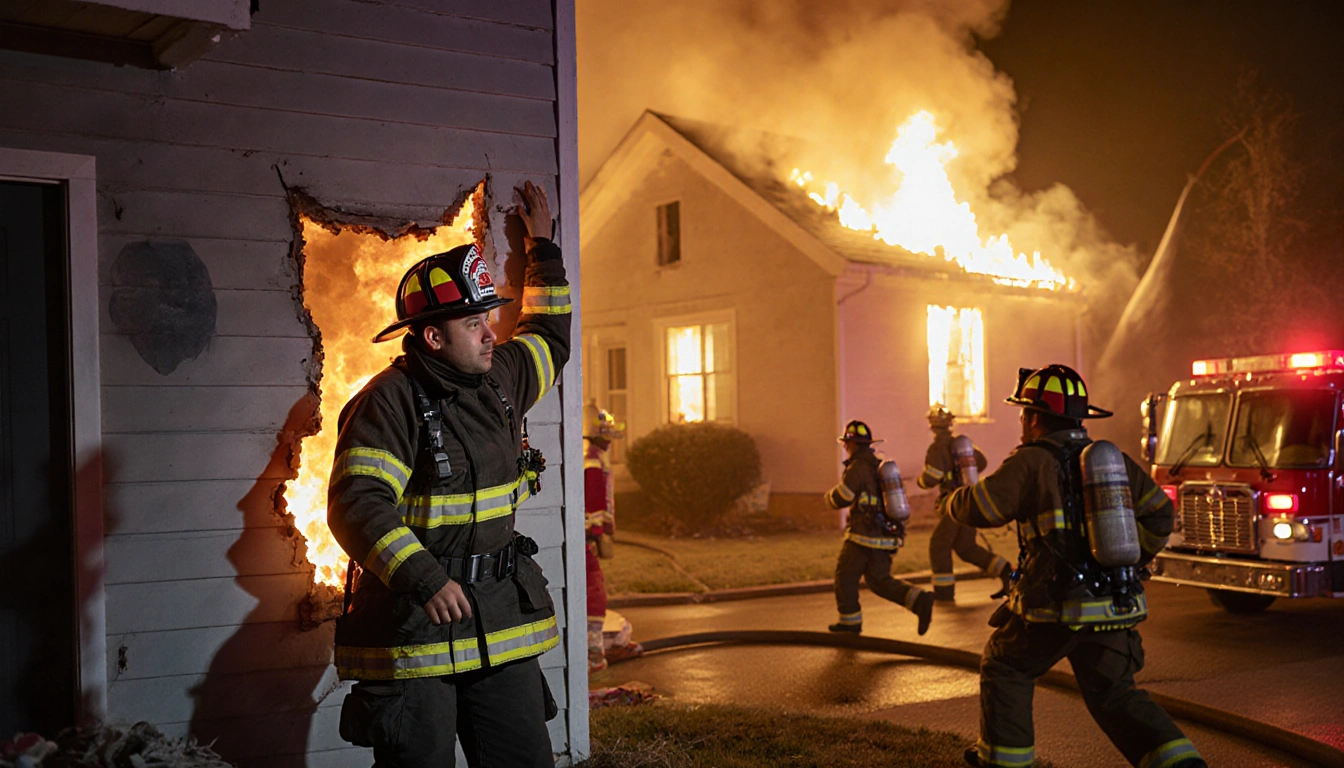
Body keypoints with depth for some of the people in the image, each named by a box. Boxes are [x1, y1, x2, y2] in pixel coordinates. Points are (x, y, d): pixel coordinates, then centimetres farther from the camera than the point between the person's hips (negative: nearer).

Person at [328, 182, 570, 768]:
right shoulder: (391, 400, -14)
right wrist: (424, 578, -33)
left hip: (501, 622, 7)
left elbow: (550, 335, 32)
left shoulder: (499, 378, 11)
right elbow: (356, 504, -23)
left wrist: (542, 246, 34)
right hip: (412, 623, -7)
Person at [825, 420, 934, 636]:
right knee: (880, 581, 12)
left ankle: (850, 621, 20)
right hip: (886, 535, 8)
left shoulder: (858, 467, -14)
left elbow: (840, 499, -16)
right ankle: (919, 601, -7)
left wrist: (829, 496, 6)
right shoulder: (881, 464, 13)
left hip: (863, 536, -8)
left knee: (846, 576, 11)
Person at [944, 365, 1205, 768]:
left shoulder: (1031, 462, -8)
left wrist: (955, 499, 14)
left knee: (1005, 666, 18)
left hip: (1056, 607, -6)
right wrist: (1128, 560, 22)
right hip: (1114, 607, 6)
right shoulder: (1114, 459, 11)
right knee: (1115, 695, 14)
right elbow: (1159, 513, 12)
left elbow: (975, 507, -8)